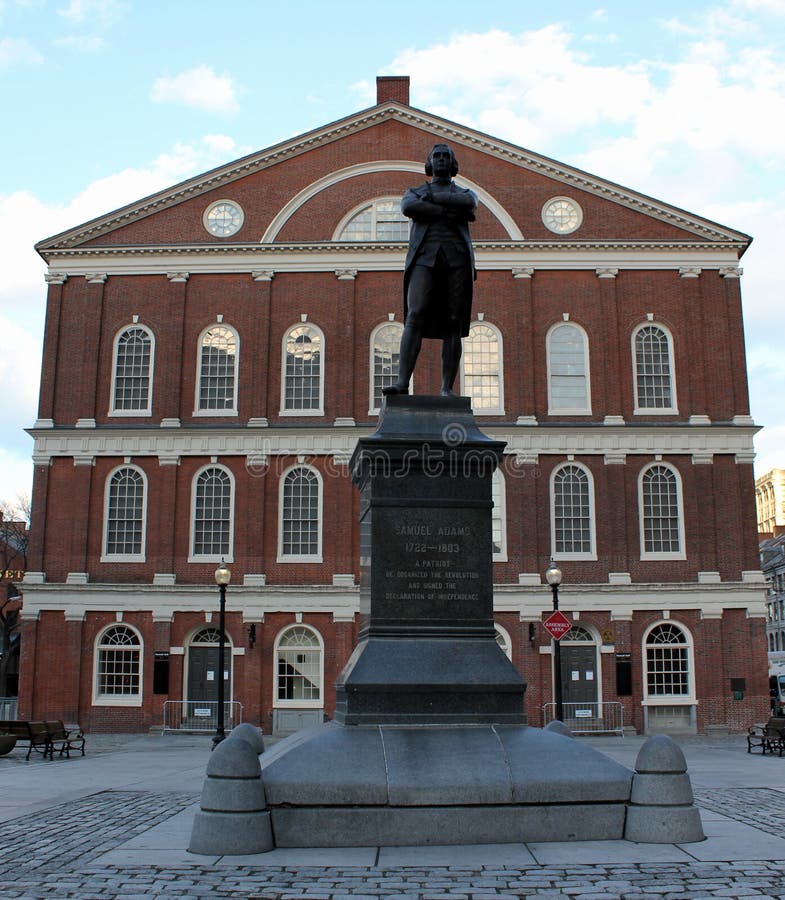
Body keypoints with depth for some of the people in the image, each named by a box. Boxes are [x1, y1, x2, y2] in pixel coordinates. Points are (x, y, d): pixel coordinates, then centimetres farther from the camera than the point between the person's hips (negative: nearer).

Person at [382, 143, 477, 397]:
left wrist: (432, 198, 0)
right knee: (415, 317, -17)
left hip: (457, 258, 1)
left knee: (453, 324, -7)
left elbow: (468, 203, -3)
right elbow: (408, 207, -3)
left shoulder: (466, 193, 25)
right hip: (425, 257, -1)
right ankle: (402, 382, -26)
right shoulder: (415, 192, 24)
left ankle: (447, 388, -9)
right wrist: (451, 212, -4)